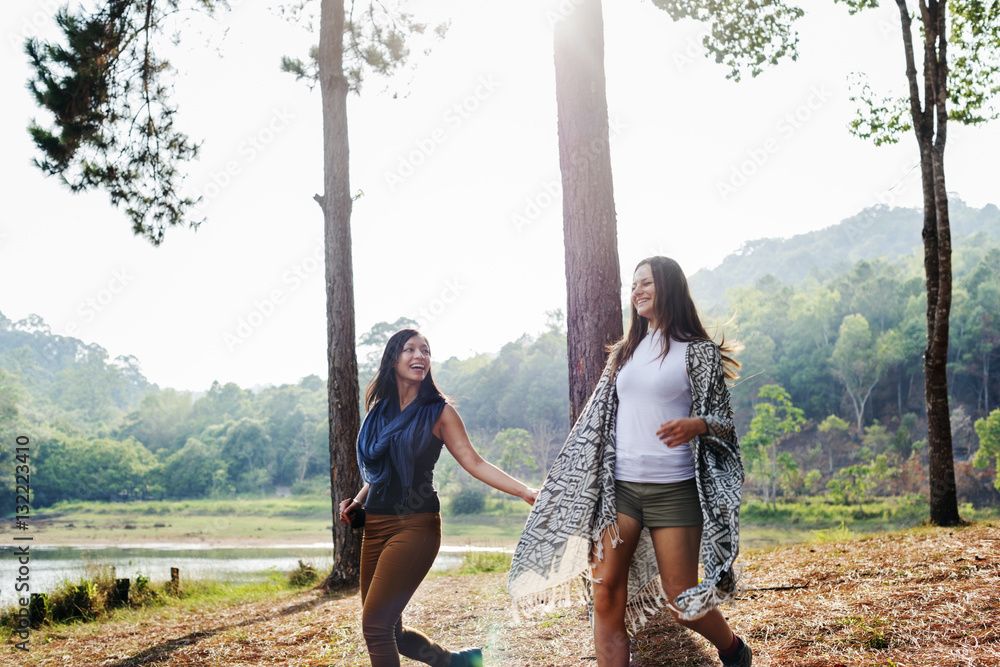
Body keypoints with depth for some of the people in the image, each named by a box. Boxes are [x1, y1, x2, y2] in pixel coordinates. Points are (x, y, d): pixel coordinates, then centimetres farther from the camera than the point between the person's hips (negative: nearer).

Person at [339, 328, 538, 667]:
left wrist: (526, 492, -14)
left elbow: (474, 463, -5)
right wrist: (358, 500, 9)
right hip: (375, 525, 6)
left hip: (416, 525, -6)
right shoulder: (379, 410, 13)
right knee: (389, 629, 8)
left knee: (375, 623, -13)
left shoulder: (438, 412, -1)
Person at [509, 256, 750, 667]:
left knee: (681, 601, 1)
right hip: (619, 487, 5)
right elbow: (601, 422, 19)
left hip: (673, 490, -4)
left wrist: (695, 425, -26)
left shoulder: (698, 351, 1)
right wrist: (577, 490, 16)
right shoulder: (625, 352, 16)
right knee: (605, 596, -5)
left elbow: (723, 419, -2)